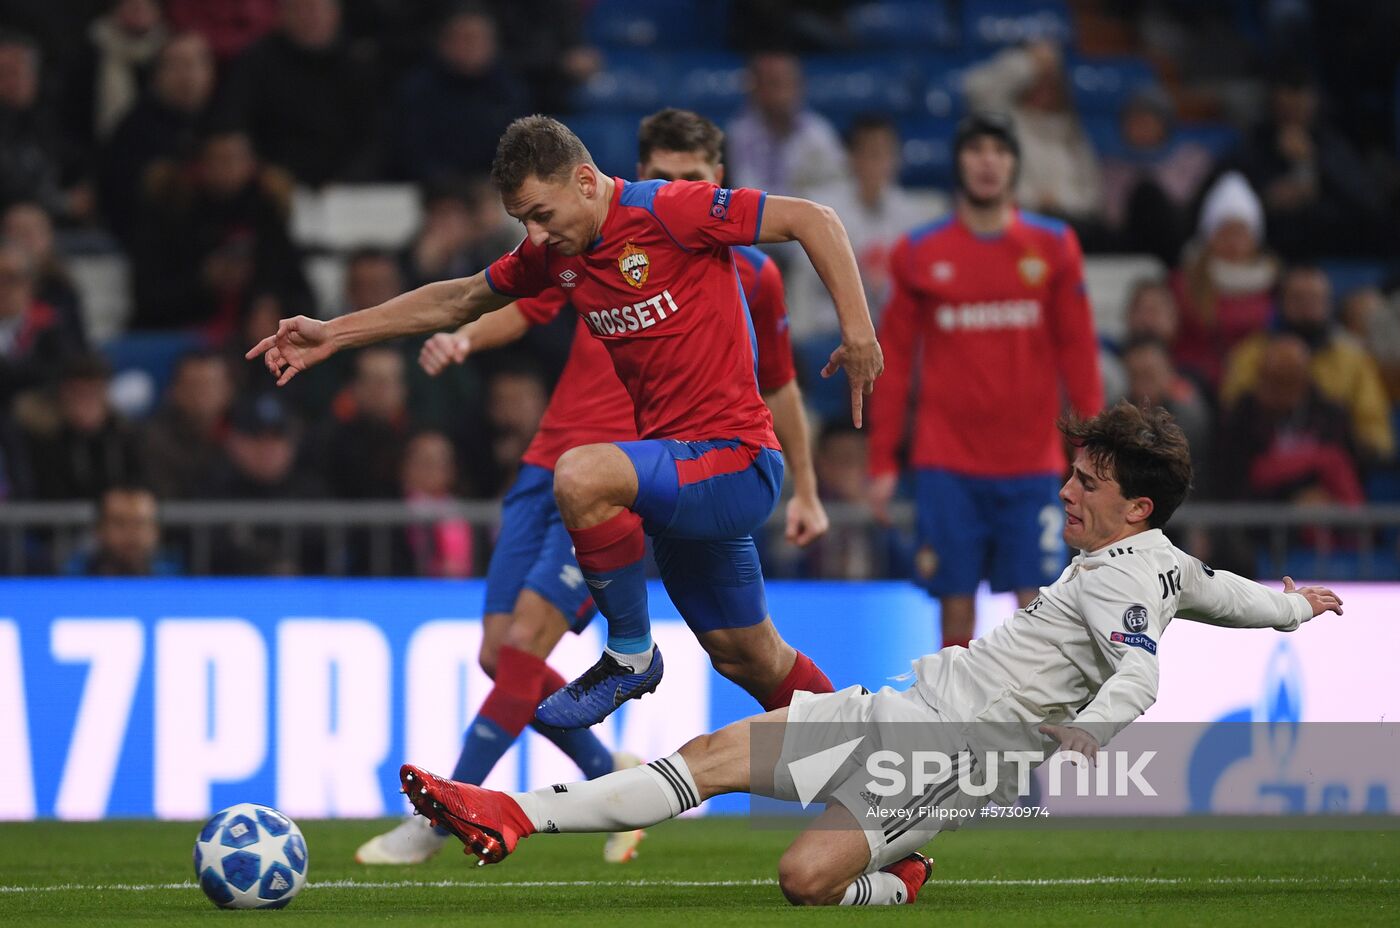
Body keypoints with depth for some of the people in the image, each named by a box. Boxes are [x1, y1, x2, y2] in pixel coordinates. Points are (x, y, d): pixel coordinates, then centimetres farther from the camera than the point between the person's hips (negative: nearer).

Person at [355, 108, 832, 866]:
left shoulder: (750, 275, 5)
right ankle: (611, 781, 21)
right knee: (500, 652, -2)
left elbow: (777, 386, 17)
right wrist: (465, 337, -4)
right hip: (550, 463, 4)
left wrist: (805, 489, 20)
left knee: (527, 637, -17)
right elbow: (526, 307, 16)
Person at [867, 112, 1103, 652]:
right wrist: (882, 461, 2)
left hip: (1032, 461, 0)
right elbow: (893, 360, 5)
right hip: (948, 468, 0)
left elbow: (1078, 351, 5)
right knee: (956, 606, -1)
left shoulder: (1053, 247, 4)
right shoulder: (920, 253, 3)